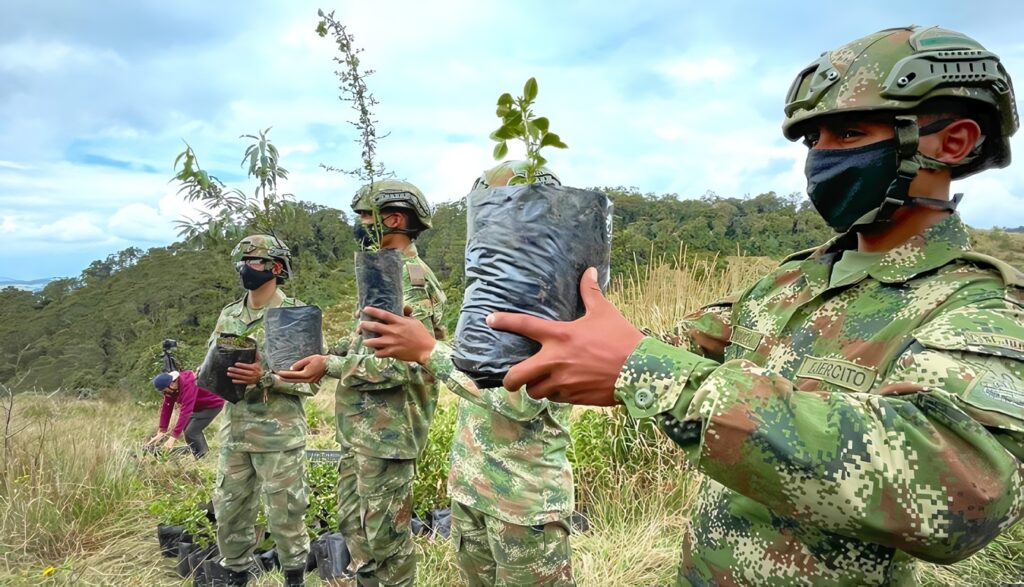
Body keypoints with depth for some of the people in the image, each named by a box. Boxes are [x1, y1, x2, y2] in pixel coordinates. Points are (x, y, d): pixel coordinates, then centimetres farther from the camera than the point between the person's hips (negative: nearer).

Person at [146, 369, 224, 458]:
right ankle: (204, 452, 33)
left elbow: (185, 411, -40)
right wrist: (161, 431, -10)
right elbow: (166, 407, -8)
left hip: (213, 404, -9)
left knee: (191, 433, -16)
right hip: (200, 405, 10)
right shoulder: (170, 384, -10)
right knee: (187, 427, 17)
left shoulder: (188, 385, -36)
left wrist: (173, 437, -41)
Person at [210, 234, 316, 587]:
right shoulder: (228, 316, 9)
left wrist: (266, 376, -24)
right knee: (229, 512, 14)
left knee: (284, 515, 6)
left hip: (280, 436, -5)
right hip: (234, 433, 5)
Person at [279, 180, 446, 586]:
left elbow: (404, 363, -24)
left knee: (385, 531, 3)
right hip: (359, 426, 10)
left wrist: (330, 366, -23)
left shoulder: (412, 278, -16)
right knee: (354, 523, 19)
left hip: (387, 429, -10)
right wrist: (328, 353, 8)